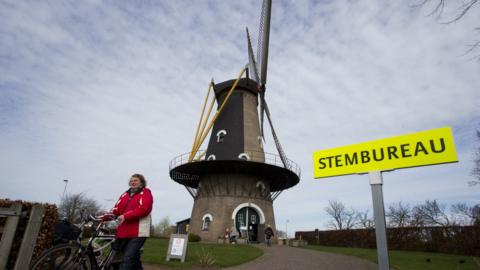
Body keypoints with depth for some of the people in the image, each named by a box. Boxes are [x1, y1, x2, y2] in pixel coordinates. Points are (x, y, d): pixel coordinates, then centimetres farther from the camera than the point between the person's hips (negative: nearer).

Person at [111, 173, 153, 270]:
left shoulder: (145, 193, 0)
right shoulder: (125, 195, 17)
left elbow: (144, 209, -14)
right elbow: (116, 209, 7)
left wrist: (125, 216, -21)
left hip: (138, 232, -6)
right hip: (124, 232, 6)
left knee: (127, 260, -13)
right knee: (134, 259, 16)